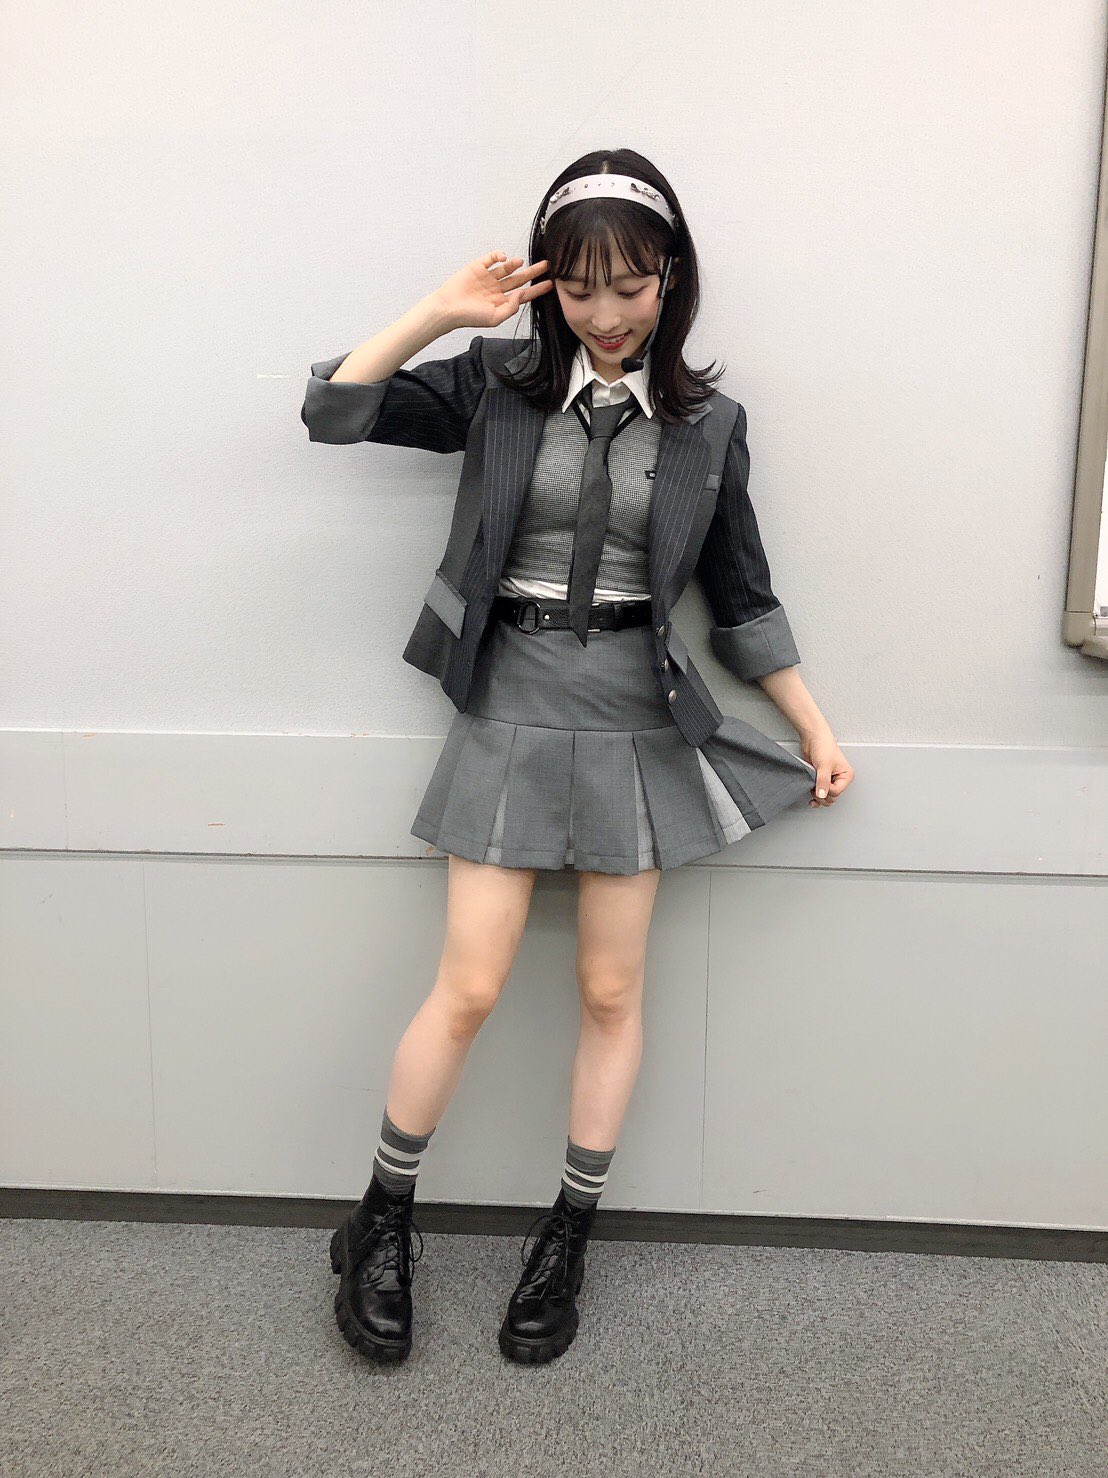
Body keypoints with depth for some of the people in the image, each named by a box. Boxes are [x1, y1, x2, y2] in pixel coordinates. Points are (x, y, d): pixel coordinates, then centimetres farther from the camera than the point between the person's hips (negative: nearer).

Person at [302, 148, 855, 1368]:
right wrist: (444, 309, -11)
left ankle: (568, 1237, 28)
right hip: (510, 710, -1)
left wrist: (814, 730, 10)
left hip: (635, 720, 2)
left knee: (611, 991, 8)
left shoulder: (706, 423, 5)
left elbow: (741, 595, 10)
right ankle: (382, 1222, 23)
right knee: (469, 987, 0)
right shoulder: (498, 387, 2)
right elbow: (332, 411, -5)